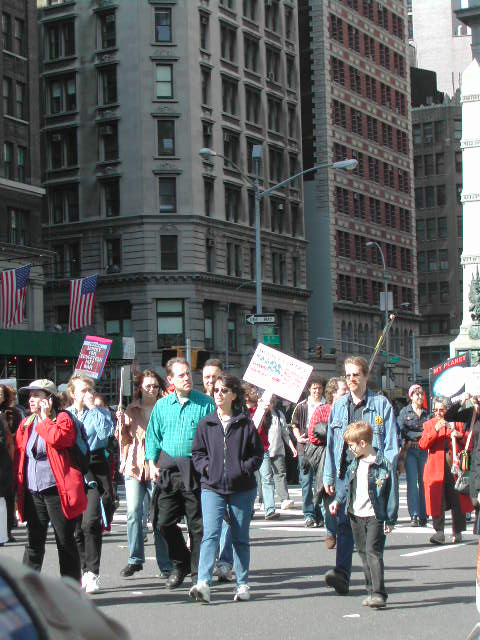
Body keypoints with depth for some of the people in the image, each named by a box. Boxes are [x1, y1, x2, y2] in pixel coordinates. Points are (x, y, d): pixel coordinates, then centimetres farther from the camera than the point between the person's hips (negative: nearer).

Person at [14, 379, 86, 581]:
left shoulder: (63, 418, -2)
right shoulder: (25, 424, 14)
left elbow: (56, 437, -24)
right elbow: (18, 456, 13)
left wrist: (44, 418, -10)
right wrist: (18, 489, 7)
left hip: (57, 491, -5)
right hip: (32, 493, 5)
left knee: (65, 542, 2)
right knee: (34, 543, 11)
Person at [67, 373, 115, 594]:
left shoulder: (99, 413, 6)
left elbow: (105, 432, -13)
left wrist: (92, 408, -10)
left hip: (96, 470, -3)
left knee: (90, 522, -15)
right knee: (76, 525, 5)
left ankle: (93, 573, -10)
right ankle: (85, 571, 18)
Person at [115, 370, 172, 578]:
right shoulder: (131, 410, 11)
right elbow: (123, 440, 9)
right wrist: (121, 423, -7)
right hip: (134, 466, 1)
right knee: (133, 513, -5)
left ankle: (165, 564, 4)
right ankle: (135, 559, 7)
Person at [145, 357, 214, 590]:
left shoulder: (205, 403, -1)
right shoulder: (162, 405, 9)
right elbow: (153, 437, 14)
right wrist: (152, 464, 3)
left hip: (196, 470, -3)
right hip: (168, 469, 3)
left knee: (197, 524, 2)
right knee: (164, 521, 2)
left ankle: (198, 572, 14)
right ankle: (180, 564, 22)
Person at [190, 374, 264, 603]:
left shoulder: (245, 423, 2)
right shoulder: (206, 424, 7)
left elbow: (257, 454, 4)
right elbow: (197, 452, 12)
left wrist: (243, 469, -8)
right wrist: (207, 468, -4)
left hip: (241, 489, 0)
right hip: (212, 488, 0)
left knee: (240, 538, 9)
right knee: (210, 534, -13)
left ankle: (242, 584, 19)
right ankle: (203, 583, -23)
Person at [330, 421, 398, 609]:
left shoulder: (383, 465, -11)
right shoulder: (355, 463, 9)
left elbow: (392, 493, -9)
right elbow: (347, 484, 22)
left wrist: (390, 520, -9)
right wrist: (337, 500, 8)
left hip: (374, 516, -7)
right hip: (356, 515, 7)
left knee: (373, 552, -14)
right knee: (363, 553, 11)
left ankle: (379, 593, -13)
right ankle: (371, 591, 19)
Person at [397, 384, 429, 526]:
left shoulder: (427, 412, 13)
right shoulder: (404, 412, 6)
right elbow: (401, 431, -4)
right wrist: (420, 434, -9)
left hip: (424, 451, 2)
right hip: (410, 451, -2)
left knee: (424, 482, 0)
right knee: (412, 482, -7)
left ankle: (423, 515, 5)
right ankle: (414, 516, -8)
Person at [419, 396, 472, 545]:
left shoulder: (458, 423, 10)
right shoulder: (429, 424, 11)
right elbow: (422, 445, -2)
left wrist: (460, 436, -9)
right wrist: (435, 430, -14)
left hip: (455, 469, 0)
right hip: (436, 469, 0)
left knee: (458, 502, 3)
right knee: (437, 502, -8)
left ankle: (457, 532, 15)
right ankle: (439, 532, -6)